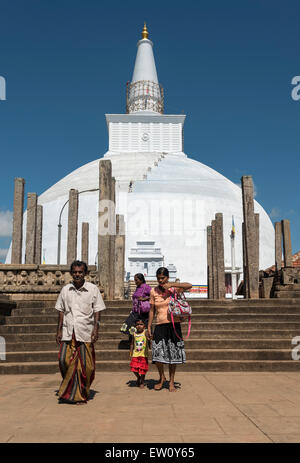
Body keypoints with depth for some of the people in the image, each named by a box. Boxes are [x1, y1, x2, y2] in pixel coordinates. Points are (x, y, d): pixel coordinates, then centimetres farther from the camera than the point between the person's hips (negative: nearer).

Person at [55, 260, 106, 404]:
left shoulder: (93, 289, 3)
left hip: (85, 332, -2)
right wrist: (59, 331, 9)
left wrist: (96, 328, -8)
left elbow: (97, 311, 3)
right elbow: (61, 311, 13)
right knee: (64, 360, -5)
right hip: (68, 332, 2)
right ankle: (67, 390, 19)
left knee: (84, 365, 0)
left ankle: (80, 395, 16)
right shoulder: (65, 289, 9)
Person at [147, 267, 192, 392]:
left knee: (173, 354, 4)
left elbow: (189, 285, -19)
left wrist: (171, 284, -21)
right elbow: (152, 310, 10)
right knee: (157, 355, -5)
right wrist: (149, 327, 7)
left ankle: (171, 381, 21)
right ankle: (162, 377, 22)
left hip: (174, 325, -1)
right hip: (160, 326, 1)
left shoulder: (174, 289, -2)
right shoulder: (154, 291, 5)